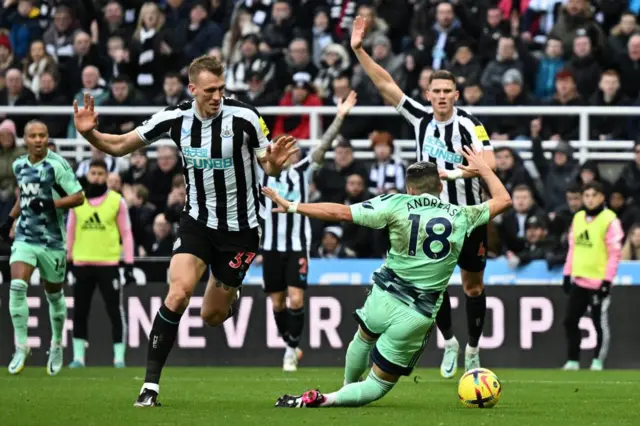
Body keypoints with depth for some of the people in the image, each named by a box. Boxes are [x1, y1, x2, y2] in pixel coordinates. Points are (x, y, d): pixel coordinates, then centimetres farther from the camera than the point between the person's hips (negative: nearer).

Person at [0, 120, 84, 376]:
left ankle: (56, 346, 32)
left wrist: (50, 204, -24)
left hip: (52, 242, -3)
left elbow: (78, 198, -12)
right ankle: (21, 347, -13)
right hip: (24, 238, 3)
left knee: (54, 296, 11)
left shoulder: (57, 165, -11)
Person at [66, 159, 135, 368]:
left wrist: (129, 264, -2)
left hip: (108, 264, -3)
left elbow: (126, 233, 2)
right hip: (81, 264, 3)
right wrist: (67, 260, 11)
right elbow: (70, 232, 14)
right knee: (79, 313, 6)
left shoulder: (117, 201, 0)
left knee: (115, 312, -3)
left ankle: (119, 357, 2)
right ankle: (78, 357, 13)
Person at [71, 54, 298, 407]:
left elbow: (268, 168, -6)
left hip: (240, 228, -1)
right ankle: (151, 383, -17)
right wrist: (89, 133, -19)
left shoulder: (245, 117, -16)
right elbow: (119, 146, 0)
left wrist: (275, 162, -30)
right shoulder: (174, 119, -9)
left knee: (212, 317, 7)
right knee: (178, 294, -23)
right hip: (198, 222, 1)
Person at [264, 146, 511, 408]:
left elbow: (340, 212, -10)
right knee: (380, 384, 12)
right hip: (418, 316, -1)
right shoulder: (461, 217, -2)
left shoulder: (397, 205, -7)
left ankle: (348, 387, 55)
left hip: (382, 298, 1)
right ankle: (328, 400, -9)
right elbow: (503, 200, 14)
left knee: (364, 338, 38)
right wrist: (483, 169, 29)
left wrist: (292, 207, -3)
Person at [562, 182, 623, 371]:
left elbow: (615, 253, -11)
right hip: (579, 281, 6)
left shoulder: (610, 220, -9)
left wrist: (607, 280, -15)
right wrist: (568, 274, 13)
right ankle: (572, 360, 13)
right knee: (570, 321, 5)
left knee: (600, 323, 0)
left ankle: (598, 361, 10)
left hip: (598, 282, -6)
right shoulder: (578, 218, 10)